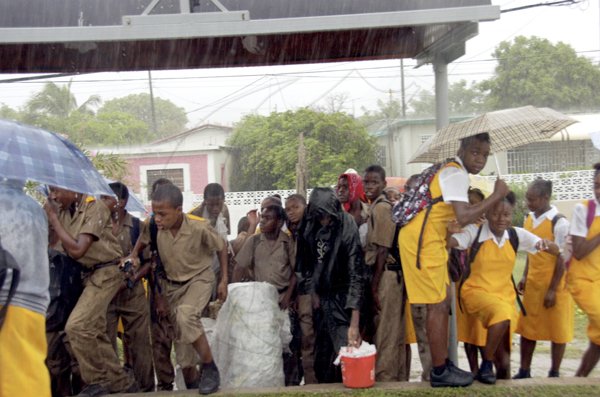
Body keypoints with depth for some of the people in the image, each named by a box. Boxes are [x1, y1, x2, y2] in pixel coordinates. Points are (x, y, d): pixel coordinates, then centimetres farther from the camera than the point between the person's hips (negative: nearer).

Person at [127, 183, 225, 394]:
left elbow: (221, 248, -12)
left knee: (185, 317, -31)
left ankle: (210, 368, -13)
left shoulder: (199, 227, -31)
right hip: (172, 282, 5)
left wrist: (224, 281, -7)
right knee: (179, 330, 13)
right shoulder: (153, 226, -21)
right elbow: (143, 239, 4)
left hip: (199, 278, -5)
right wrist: (133, 256, -15)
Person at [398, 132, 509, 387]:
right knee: (438, 306, -4)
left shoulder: (451, 171, 16)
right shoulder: (457, 174, -15)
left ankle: (444, 364, 25)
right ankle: (440, 373, 7)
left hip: (427, 240, 10)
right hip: (421, 242, -10)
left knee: (441, 304, 15)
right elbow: (464, 217, -26)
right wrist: (496, 196, -17)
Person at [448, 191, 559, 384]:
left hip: (504, 294, 4)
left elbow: (555, 251, -1)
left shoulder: (517, 235, -2)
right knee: (502, 314, -38)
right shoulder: (475, 231, -14)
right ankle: (486, 365, -16)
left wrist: (546, 244, -24)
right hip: (476, 291, -4)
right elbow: (447, 243, -30)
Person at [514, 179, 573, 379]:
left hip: (555, 285, -7)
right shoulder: (529, 219, 5)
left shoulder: (559, 223, -16)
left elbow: (561, 259, -15)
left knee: (557, 330, 6)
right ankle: (524, 371, 19)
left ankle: (554, 373, 18)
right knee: (527, 327, 9)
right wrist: (525, 277, 12)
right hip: (533, 283, 7)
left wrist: (553, 290, -15)